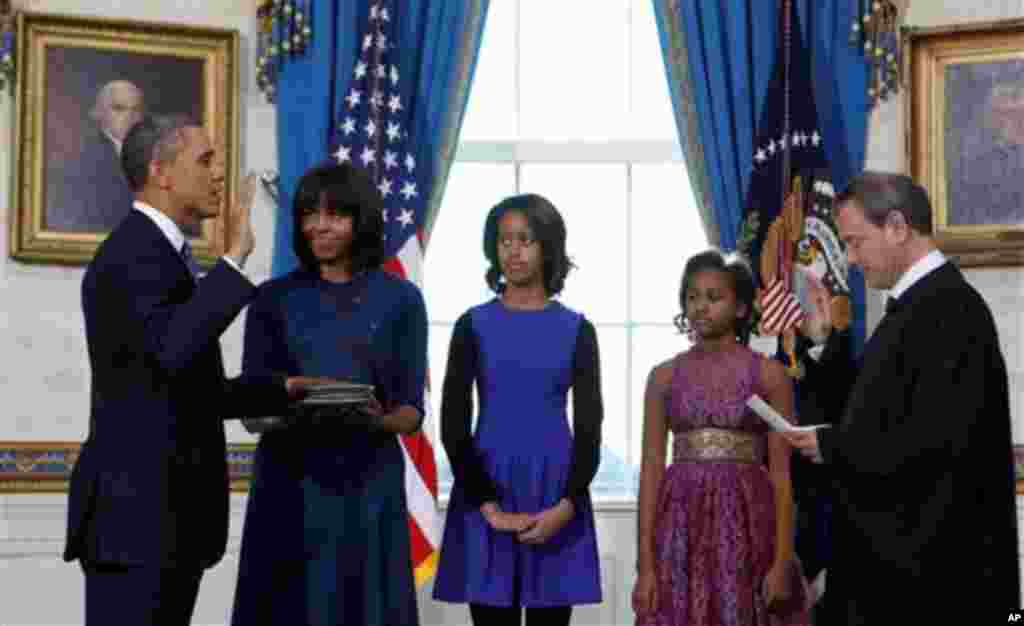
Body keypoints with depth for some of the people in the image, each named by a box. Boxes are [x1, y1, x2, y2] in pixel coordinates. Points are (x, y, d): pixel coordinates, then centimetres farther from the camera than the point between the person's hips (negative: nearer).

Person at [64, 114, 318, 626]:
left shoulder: (163, 256, 20)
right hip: (134, 511, -10)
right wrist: (235, 256, -25)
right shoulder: (131, 255, -13)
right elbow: (172, 349, -32)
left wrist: (286, 388, 15)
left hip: (170, 517, 10)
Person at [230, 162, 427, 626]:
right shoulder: (273, 299, 6)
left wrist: (377, 420, -19)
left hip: (368, 483, -1)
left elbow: (412, 412, 2)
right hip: (289, 482, 1)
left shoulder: (400, 299, 4)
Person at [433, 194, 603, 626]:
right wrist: (488, 506, -11)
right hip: (487, 491, 0)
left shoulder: (576, 330, 5)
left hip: (555, 494, 0)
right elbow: (453, 426, -1)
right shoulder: (473, 326, 3)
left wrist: (567, 505, -13)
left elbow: (589, 428, 1)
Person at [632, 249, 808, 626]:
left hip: (746, 522, -2)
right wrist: (645, 564, -3)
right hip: (680, 526, 2)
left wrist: (782, 561, -9)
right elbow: (651, 468, 4)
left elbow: (781, 472, -1)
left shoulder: (768, 373, 2)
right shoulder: (664, 376, 8)